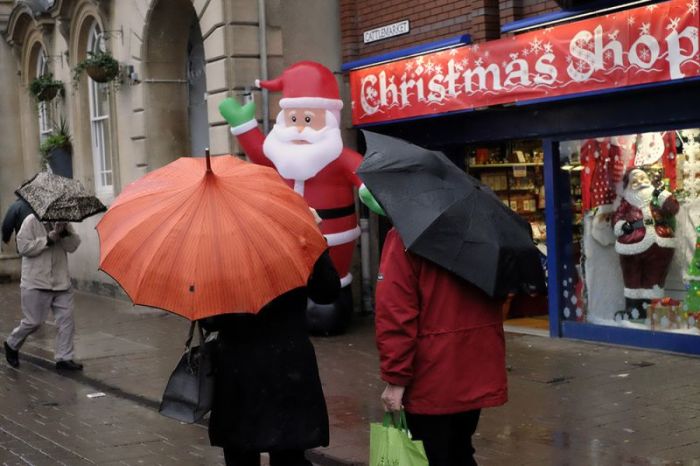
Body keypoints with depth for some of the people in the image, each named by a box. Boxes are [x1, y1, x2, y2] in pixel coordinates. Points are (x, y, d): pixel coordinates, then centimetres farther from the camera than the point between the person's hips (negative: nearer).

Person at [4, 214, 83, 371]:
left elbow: (73, 245, -3)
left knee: (66, 319, 1)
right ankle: (12, 345, 29)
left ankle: (64, 358, 9)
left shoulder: (64, 222, 7)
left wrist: (64, 232, -21)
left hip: (61, 282, 5)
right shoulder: (31, 221, -8)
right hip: (36, 283, -5)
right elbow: (23, 247, -14)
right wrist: (48, 239, -19)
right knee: (33, 321, 2)